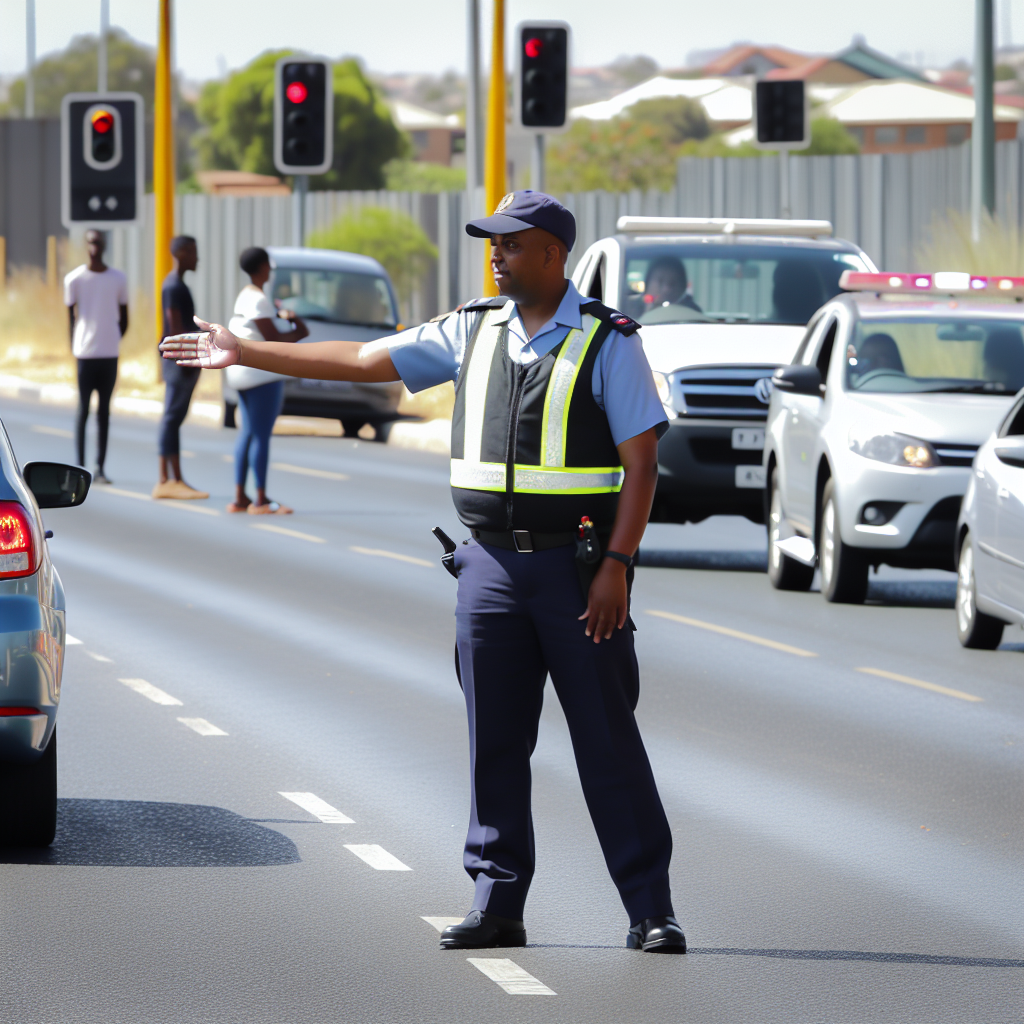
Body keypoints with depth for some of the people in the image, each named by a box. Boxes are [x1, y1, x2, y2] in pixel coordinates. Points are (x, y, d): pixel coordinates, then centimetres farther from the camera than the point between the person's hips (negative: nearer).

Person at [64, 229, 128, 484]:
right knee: (83, 409, 0)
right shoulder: (74, 279, 0)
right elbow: (71, 317, 3)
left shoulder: (118, 279, 6)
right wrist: (73, 350, -1)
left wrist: (115, 342, 7)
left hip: (109, 355, 2)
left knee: (104, 411, 5)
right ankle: (80, 467, 7)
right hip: (85, 354, -2)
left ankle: (100, 468, 8)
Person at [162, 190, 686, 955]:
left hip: (577, 567, -5)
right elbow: (360, 361, 11)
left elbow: (642, 462, -8)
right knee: (495, 742, 6)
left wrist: (616, 565, -15)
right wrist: (246, 354, 9)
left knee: (608, 741, -4)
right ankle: (497, 905, 11)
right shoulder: (473, 332, 9)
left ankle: (651, 911, 0)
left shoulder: (607, 343, -5)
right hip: (492, 562, 5)